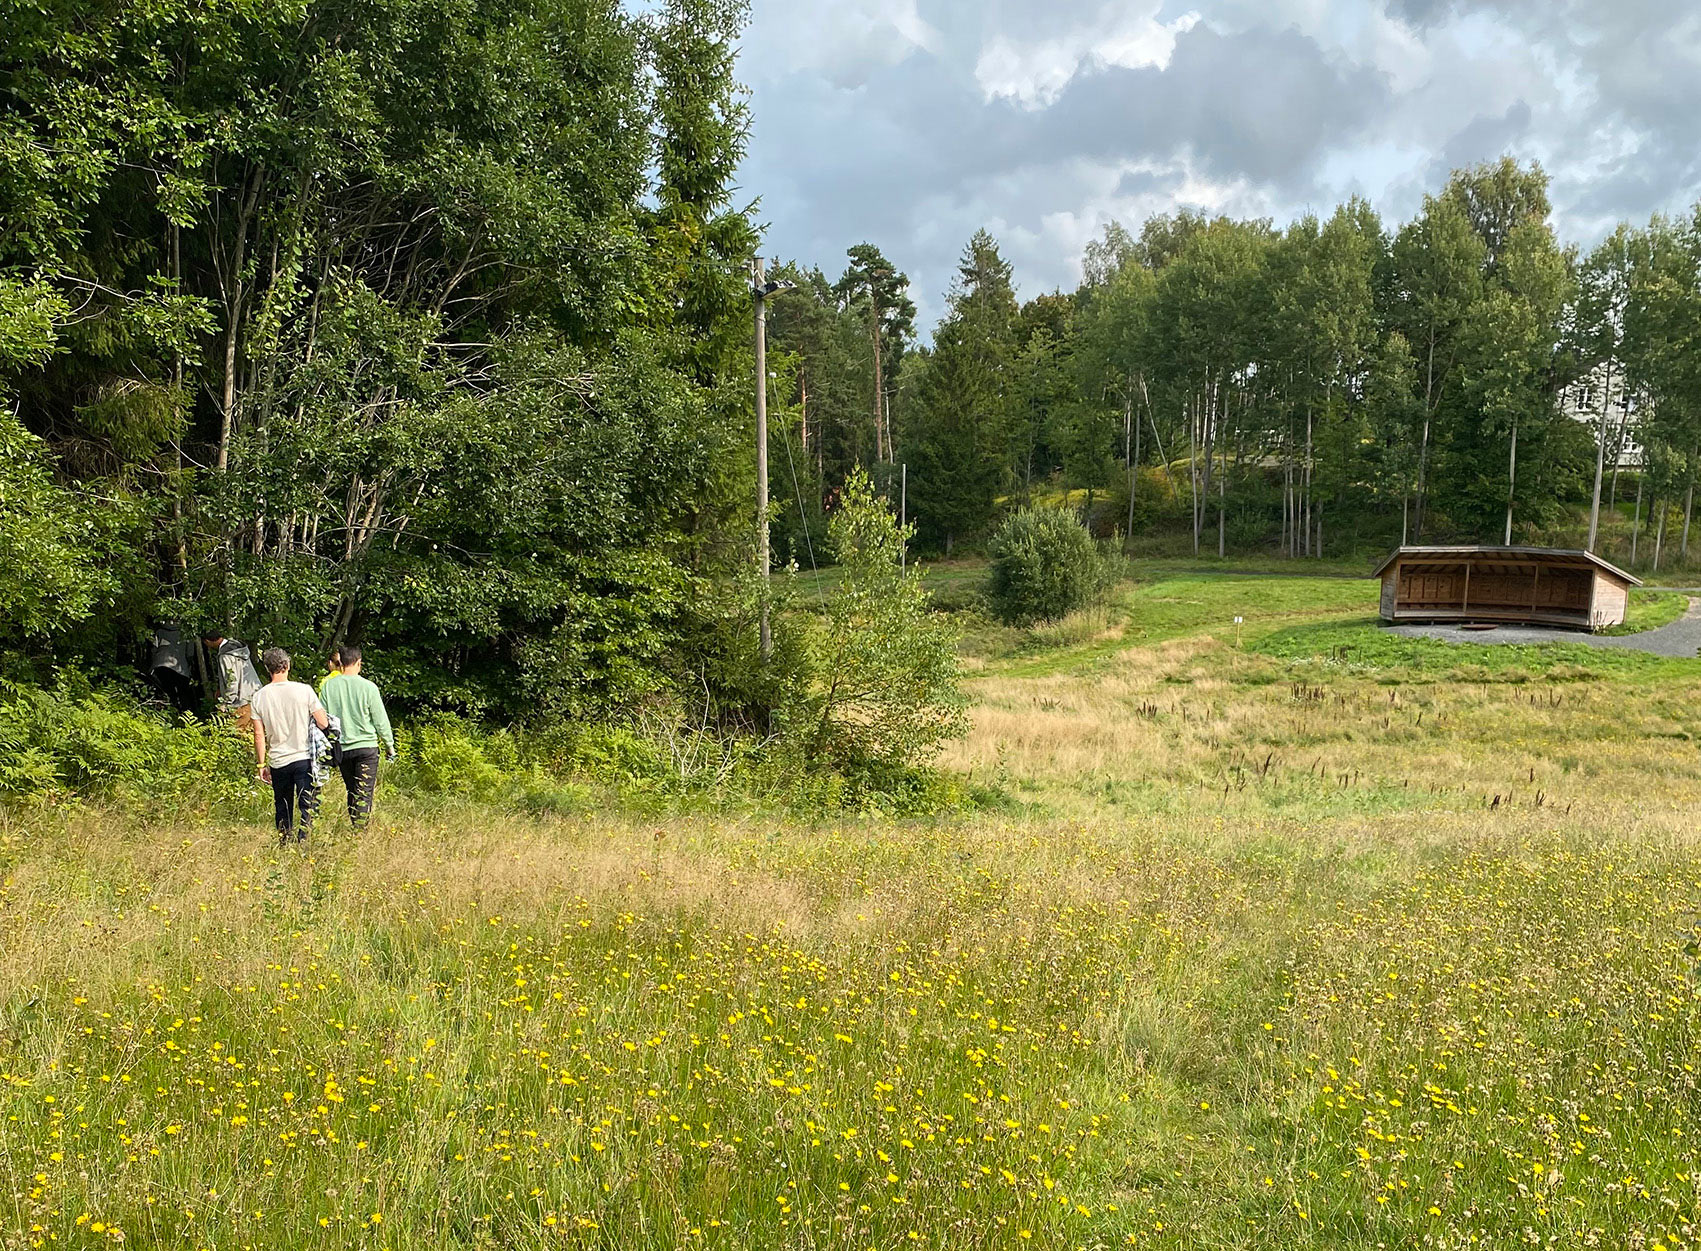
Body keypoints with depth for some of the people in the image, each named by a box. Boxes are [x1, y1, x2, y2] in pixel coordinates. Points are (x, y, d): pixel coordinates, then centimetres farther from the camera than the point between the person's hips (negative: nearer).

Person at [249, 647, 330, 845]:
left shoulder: (259, 697, -1)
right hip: (304, 758, -3)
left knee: (282, 809, 16)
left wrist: (261, 764, 11)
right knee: (307, 807, 1)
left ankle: (284, 845, 22)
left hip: (278, 762, 3)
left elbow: (259, 735, 2)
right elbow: (323, 724, -7)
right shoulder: (304, 690, -9)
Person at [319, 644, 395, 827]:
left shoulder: (329, 686, -2)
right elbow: (381, 720, -4)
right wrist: (390, 745, 9)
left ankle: (354, 830, 20)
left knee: (352, 791, 16)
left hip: (341, 748, 3)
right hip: (366, 746, -3)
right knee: (365, 794, -1)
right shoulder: (368, 687, -10)